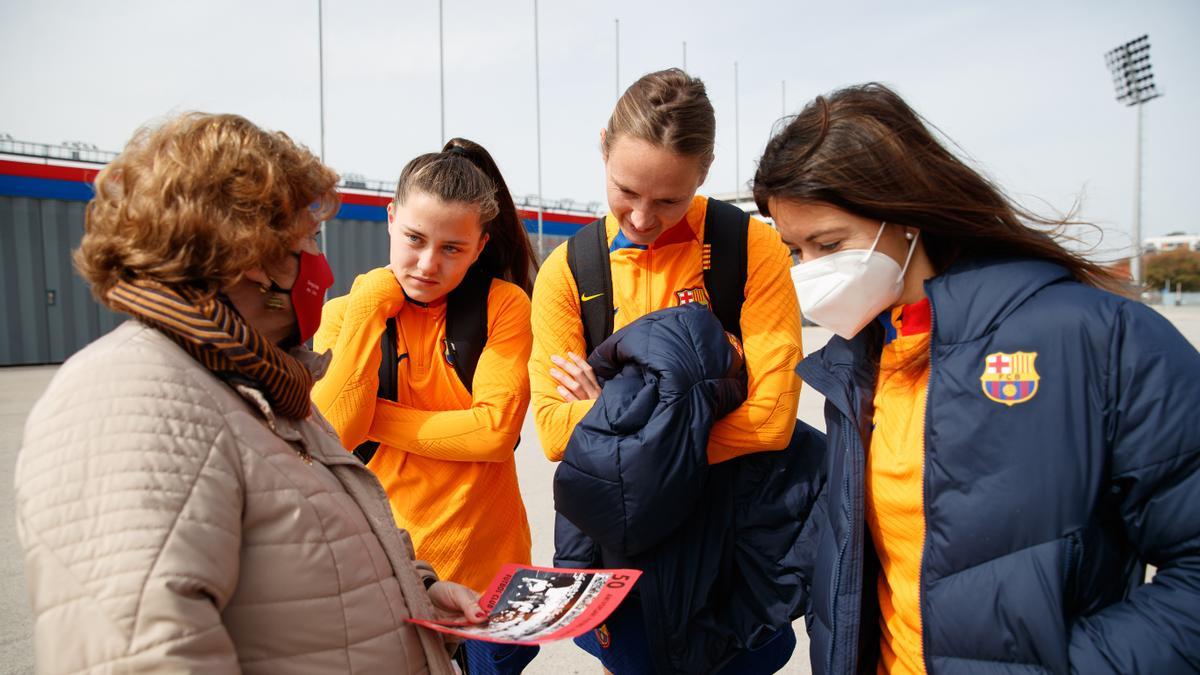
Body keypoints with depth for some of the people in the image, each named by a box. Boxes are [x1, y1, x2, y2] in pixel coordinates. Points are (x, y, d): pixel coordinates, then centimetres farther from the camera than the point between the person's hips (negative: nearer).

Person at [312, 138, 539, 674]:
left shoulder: (504, 305, -9)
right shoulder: (346, 313, -2)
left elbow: (496, 429, -19)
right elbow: (333, 431, -16)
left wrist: (372, 419, -14)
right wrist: (369, 305, -16)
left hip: (485, 565, -1)